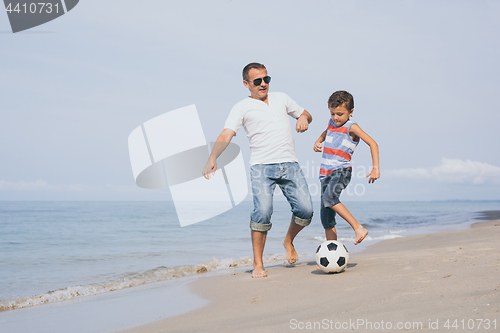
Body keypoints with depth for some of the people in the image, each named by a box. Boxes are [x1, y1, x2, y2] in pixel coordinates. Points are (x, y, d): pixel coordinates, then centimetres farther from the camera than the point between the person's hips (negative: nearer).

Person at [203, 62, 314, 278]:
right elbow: (226, 135, -8)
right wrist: (212, 159, -26)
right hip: (261, 166, -4)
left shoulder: (281, 98, 19)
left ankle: (289, 240, 24)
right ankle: (258, 265, -8)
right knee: (263, 211, -21)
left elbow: (305, 114, 30)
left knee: (305, 209, -7)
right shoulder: (241, 108, 5)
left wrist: (304, 118, 4)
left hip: (290, 165, 4)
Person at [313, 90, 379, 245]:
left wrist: (375, 169, -17)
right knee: (326, 216, 2)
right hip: (325, 173, 7)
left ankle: (359, 228, -30)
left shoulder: (352, 127, -7)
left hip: (341, 171, -7)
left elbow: (373, 144, -11)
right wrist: (318, 141, 16)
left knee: (329, 197, -35)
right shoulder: (331, 123, 13)